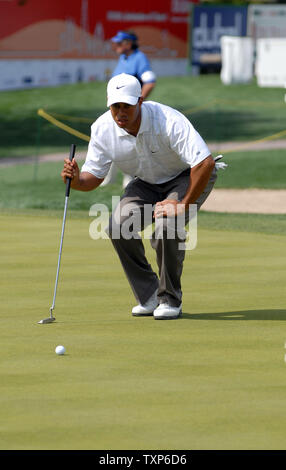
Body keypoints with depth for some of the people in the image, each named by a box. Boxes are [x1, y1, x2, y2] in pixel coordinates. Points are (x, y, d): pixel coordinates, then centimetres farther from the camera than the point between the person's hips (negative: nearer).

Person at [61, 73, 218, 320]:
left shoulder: (168, 121, -34)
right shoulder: (102, 129, -18)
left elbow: (205, 163, -38)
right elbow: (94, 176, -7)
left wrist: (184, 205, -33)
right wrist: (76, 180, -31)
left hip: (189, 178, -5)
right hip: (147, 183, 5)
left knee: (166, 222, -32)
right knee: (119, 225, -19)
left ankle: (170, 299, -12)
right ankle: (148, 295, -2)